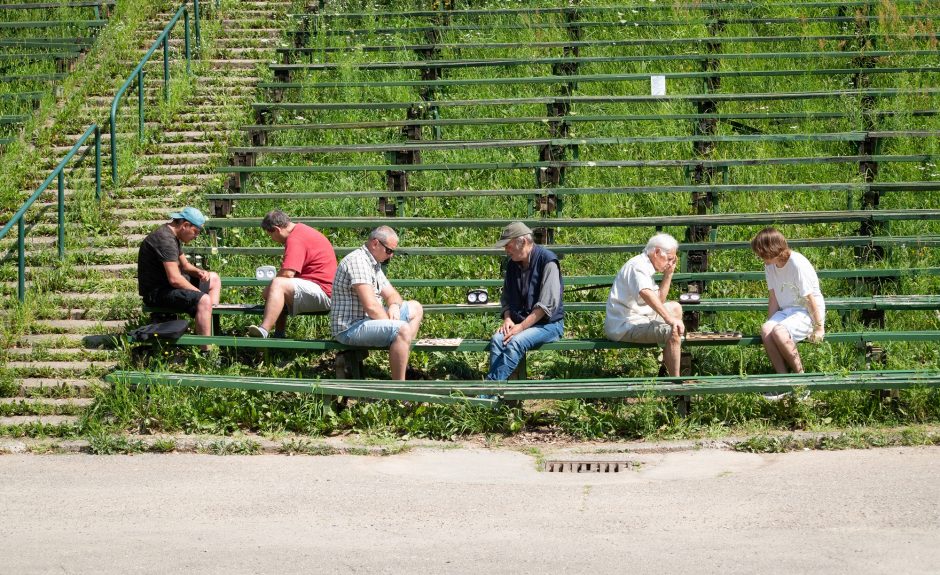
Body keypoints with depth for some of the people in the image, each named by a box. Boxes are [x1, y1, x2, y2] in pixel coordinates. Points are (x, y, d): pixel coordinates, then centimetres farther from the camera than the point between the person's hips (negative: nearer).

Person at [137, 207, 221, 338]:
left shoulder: (173, 236, 10)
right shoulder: (165, 239, -24)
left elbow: (185, 265, 22)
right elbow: (174, 279, -29)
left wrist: (199, 272, 0)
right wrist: (199, 293, -18)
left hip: (166, 283, 11)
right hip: (156, 292, -11)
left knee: (214, 279, 19)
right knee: (203, 300, -30)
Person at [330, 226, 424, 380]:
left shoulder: (374, 263, 15)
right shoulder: (358, 261, -20)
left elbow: (391, 294, 21)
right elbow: (370, 305, -27)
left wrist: (394, 306, -4)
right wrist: (391, 325, -15)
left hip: (367, 320, 11)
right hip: (349, 328, -11)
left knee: (415, 308, 17)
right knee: (402, 329, -31)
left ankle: (403, 361, 5)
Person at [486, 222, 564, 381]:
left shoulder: (547, 261, -11)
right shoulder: (513, 264, 10)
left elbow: (547, 304, -17)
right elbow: (506, 298, 18)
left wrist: (522, 326, -20)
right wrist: (507, 318, -3)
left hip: (549, 324, -6)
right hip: (520, 322, 6)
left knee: (516, 342, -33)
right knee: (497, 339, -25)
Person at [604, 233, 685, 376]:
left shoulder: (645, 267, 18)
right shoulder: (638, 266, -17)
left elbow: (659, 300, 22)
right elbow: (645, 293, -38)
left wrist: (668, 274, 13)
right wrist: (669, 319, -44)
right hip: (625, 326, -11)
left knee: (675, 307, 23)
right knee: (673, 331, -26)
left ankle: (668, 362, 23)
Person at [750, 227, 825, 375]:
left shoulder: (797, 264, -19)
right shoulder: (769, 266, 5)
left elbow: (810, 298, -16)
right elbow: (773, 298, 8)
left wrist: (819, 327, -13)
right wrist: (770, 322, 2)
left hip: (807, 313, -7)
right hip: (786, 311, 7)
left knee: (779, 331, -33)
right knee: (765, 330, -25)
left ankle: (799, 373, -14)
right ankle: (783, 375, -21)